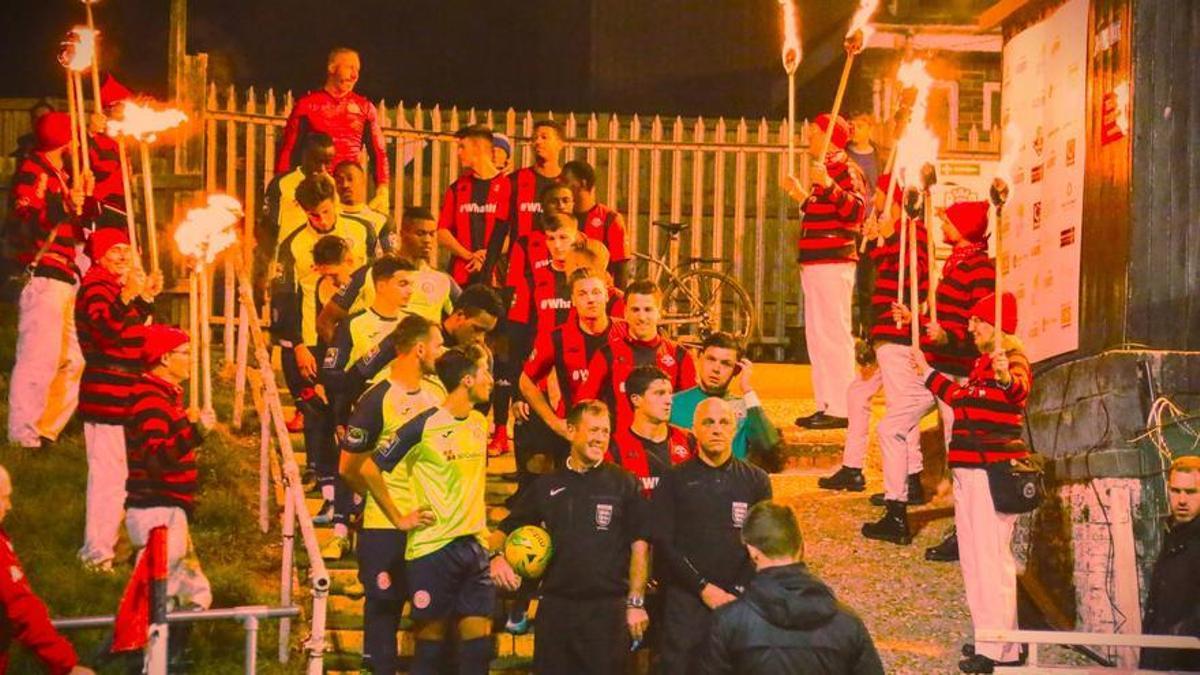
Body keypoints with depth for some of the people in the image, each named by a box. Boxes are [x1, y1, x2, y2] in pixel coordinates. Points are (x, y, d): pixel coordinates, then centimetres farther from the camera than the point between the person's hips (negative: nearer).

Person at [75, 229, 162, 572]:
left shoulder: (114, 285, 18)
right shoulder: (95, 285, -13)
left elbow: (133, 326, 24)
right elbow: (107, 328, -27)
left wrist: (147, 296, 13)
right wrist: (129, 294, -34)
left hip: (122, 390, 11)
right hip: (106, 392, -11)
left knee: (112, 470, 17)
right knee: (108, 472, -11)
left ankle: (101, 543, 26)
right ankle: (98, 551, -9)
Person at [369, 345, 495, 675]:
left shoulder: (480, 423, 8)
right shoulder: (423, 426, -12)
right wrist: (399, 518, -8)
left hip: (474, 546, 6)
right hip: (432, 547, -6)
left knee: (480, 641, 3)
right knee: (431, 639, 2)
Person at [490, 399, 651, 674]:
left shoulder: (623, 484, 2)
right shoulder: (548, 486, 10)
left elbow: (639, 545, 1)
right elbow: (504, 530, 14)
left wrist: (636, 603, -6)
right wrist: (497, 556, -8)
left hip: (607, 607, -3)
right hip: (555, 605, 3)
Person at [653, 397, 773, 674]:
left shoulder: (756, 480, 10)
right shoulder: (674, 481, 6)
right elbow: (663, 543, -1)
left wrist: (740, 593, -8)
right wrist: (704, 587, -10)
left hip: (740, 600, 1)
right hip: (686, 599, -1)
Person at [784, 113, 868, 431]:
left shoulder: (845, 170, -9)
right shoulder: (825, 171, 20)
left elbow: (855, 210, -24)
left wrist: (828, 185, -34)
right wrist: (803, 197, 27)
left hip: (833, 263, -11)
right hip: (817, 263, 11)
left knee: (833, 334, -11)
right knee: (817, 336, 13)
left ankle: (840, 409, -11)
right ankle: (826, 406, 18)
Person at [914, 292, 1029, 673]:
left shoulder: (1012, 359, -11)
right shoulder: (983, 363, 19)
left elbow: (1020, 390, -34)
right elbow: (960, 399, 37)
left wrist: (1008, 380, -56)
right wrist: (927, 372, 45)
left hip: (993, 469, -11)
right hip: (968, 471, 11)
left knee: (991, 556, -13)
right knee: (973, 557, 15)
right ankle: (996, 642, 23)